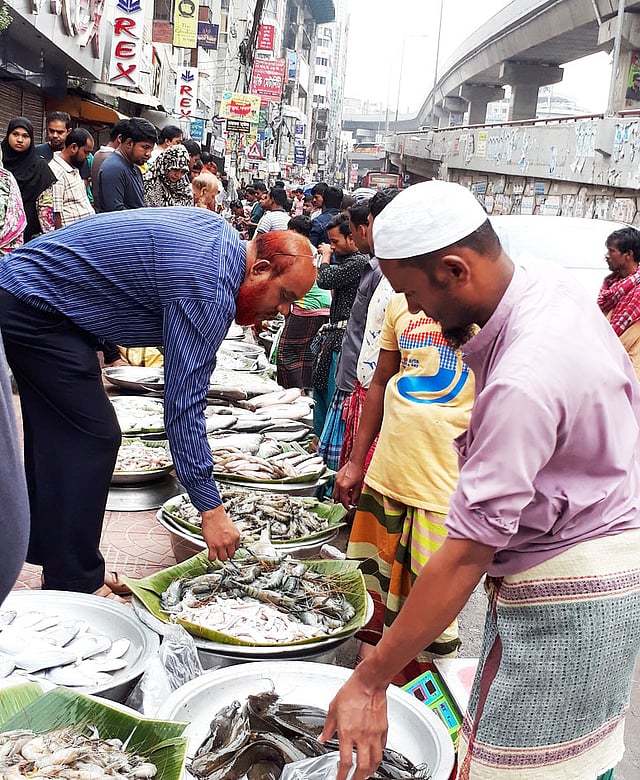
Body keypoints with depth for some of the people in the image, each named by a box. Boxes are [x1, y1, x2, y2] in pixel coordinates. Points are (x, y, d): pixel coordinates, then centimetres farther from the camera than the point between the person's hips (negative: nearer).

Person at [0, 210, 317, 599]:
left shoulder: (220, 230, 5)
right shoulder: (210, 291, -25)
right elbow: (184, 403, -27)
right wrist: (211, 509, -23)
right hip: (33, 308, -10)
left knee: (59, 437, 13)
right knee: (92, 438, -11)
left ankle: (56, 563, 23)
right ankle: (76, 589, -3)